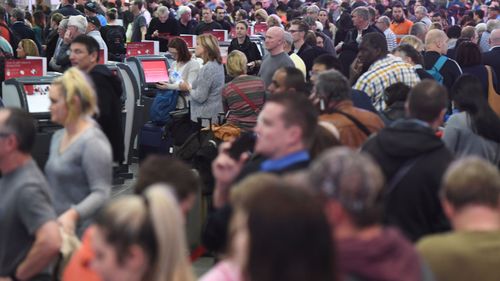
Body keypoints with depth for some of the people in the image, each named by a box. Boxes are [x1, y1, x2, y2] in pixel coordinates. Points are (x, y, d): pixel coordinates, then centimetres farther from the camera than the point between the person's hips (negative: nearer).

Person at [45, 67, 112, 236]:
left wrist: (73, 215, -35)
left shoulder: (93, 142, -15)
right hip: (57, 227, 8)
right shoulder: (58, 137, 12)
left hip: (82, 232, -8)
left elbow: (102, 193, -22)